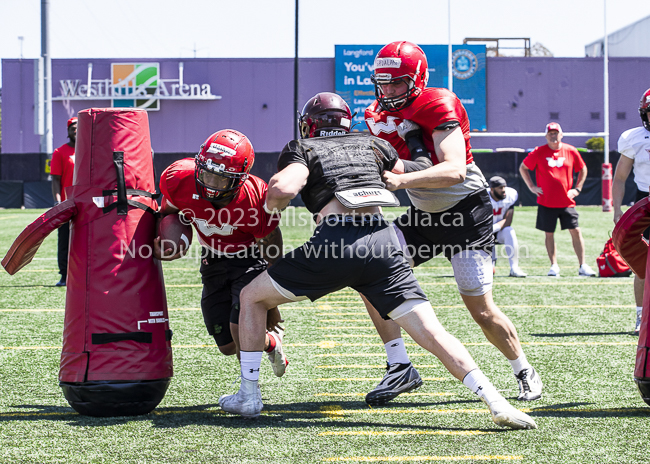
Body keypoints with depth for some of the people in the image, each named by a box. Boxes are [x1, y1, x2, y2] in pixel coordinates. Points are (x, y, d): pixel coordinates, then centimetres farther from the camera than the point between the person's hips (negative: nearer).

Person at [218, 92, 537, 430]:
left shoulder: (301, 148, 16)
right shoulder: (371, 144, 28)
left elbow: (283, 188, -4)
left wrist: (272, 206, 17)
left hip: (335, 242, -3)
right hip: (382, 242, 3)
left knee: (252, 298, 19)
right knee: (430, 332, 0)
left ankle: (248, 396, 20)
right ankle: (497, 404, -13)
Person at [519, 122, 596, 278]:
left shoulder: (571, 151, 3)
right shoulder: (539, 152, -1)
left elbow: (583, 169, 17)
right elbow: (523, 168, 10)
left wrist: (577, 189, 7)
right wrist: (532, 186, 2)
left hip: (567, 201, 1)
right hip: (546, 202, -1)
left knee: (576, 231, -4)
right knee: (549, 234, 4)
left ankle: (583, 266, 0)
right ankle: (554, 266, 13)